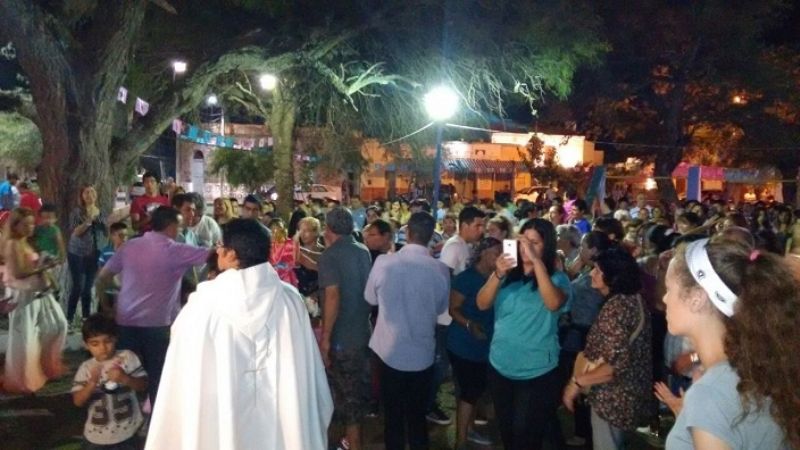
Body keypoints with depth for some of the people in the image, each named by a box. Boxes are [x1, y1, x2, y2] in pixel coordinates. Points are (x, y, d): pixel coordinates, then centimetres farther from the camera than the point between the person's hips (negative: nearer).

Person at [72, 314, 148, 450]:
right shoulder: (86, 368, -6)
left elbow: (143, 385, -11)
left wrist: (125, 378, -29)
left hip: (126, 431, -1)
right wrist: (92, 383, -28)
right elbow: (78, 401, -11)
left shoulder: (127, 357, -9)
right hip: (97, 435, 1)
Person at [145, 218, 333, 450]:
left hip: (221, 424, -1)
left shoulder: (203, 302, -15)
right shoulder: (289, 298, -10)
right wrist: (316, 418, 11)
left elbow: (183, 374, -9)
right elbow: (308, 371, -3)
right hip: (281, 424, 2)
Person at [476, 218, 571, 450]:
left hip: (537, 372, -3)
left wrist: (536, 261, -35)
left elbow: (553, 304, -30)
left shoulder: (557, 278, -9)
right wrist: (497, 275, -29)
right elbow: (482, 304, -13)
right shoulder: (507, 275, -1)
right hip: (500, 367, 4)